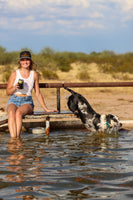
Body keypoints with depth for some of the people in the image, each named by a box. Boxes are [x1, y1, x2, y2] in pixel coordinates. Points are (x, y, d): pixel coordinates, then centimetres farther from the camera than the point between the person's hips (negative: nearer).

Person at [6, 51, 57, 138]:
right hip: (14, 100, 0)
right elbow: (8, 92, 9)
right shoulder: (14, 74, 6)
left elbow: (38, 94, 16)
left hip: (27, 102, 0)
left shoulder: (34, 74, 10)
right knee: (11, 113, -37)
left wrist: (46, 109, 12)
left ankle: (17, 138, -41)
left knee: (18, 113, -37)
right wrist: (15, 87, -13)